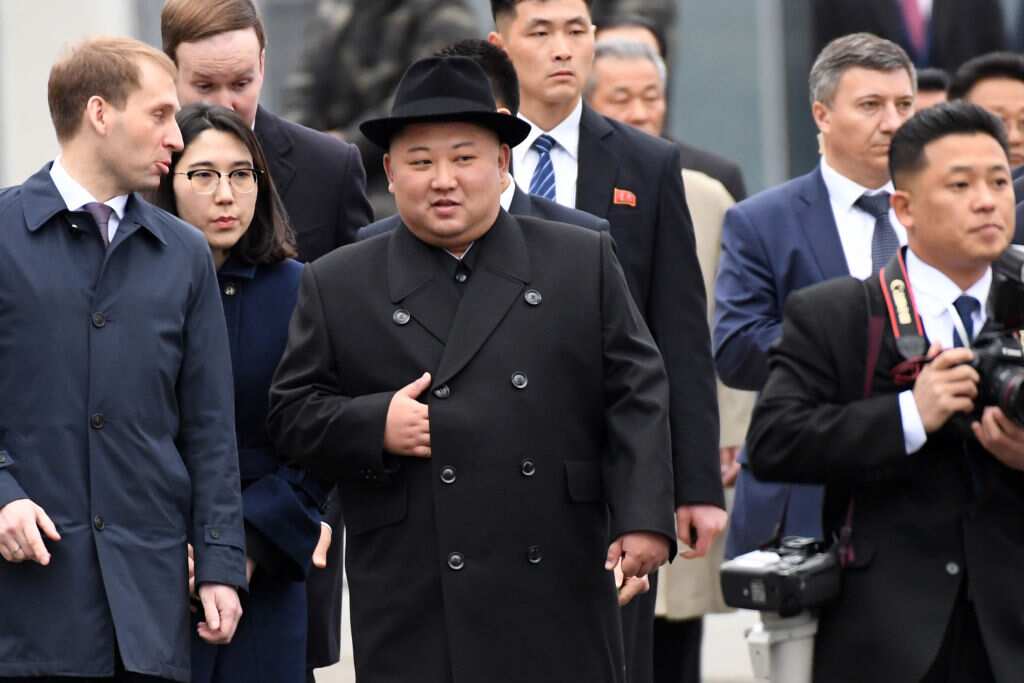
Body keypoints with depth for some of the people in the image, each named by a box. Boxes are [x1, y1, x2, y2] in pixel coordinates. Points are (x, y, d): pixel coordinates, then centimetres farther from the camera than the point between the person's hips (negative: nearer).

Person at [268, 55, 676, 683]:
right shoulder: (338, 288, 9)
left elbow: (635, 396, 5)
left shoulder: (585, 264, 8)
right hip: (416, 610, -1)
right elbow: (292, 412, 8)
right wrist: (374, 426, -11)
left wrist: (644, 517, -6)